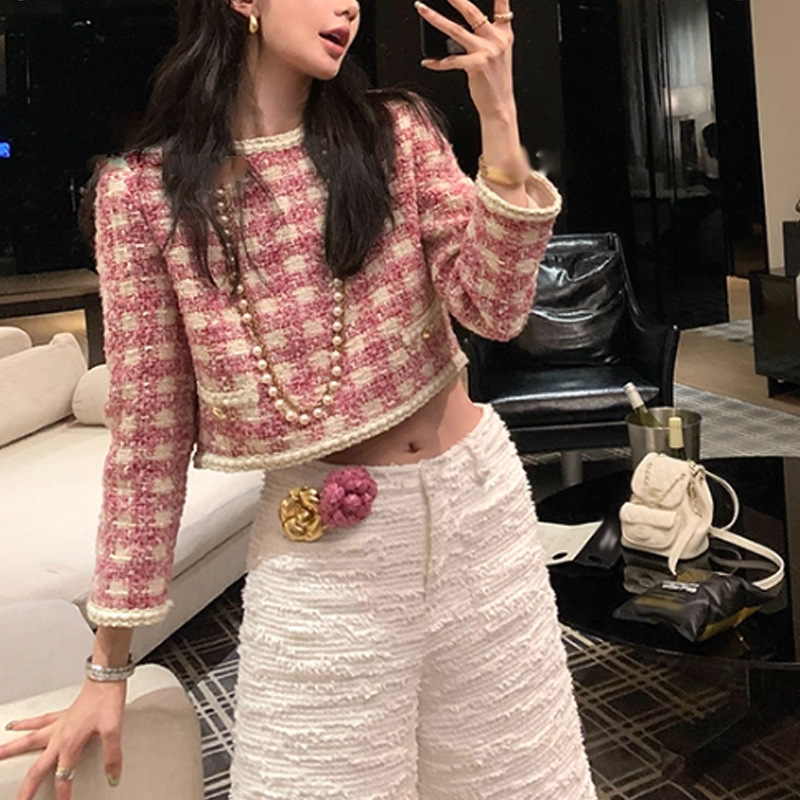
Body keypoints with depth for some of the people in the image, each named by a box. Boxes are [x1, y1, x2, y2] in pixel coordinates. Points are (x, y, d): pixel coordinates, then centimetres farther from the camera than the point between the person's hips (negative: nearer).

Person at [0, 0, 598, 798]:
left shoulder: (393, 132, 1)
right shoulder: (143, 193, -6)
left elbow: (494, 309, -7)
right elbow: (147, 433, -2)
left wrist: (499, 124, -18)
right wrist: (109, 662, 1)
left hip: (475, 501, 3)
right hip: (316, 546, -2)